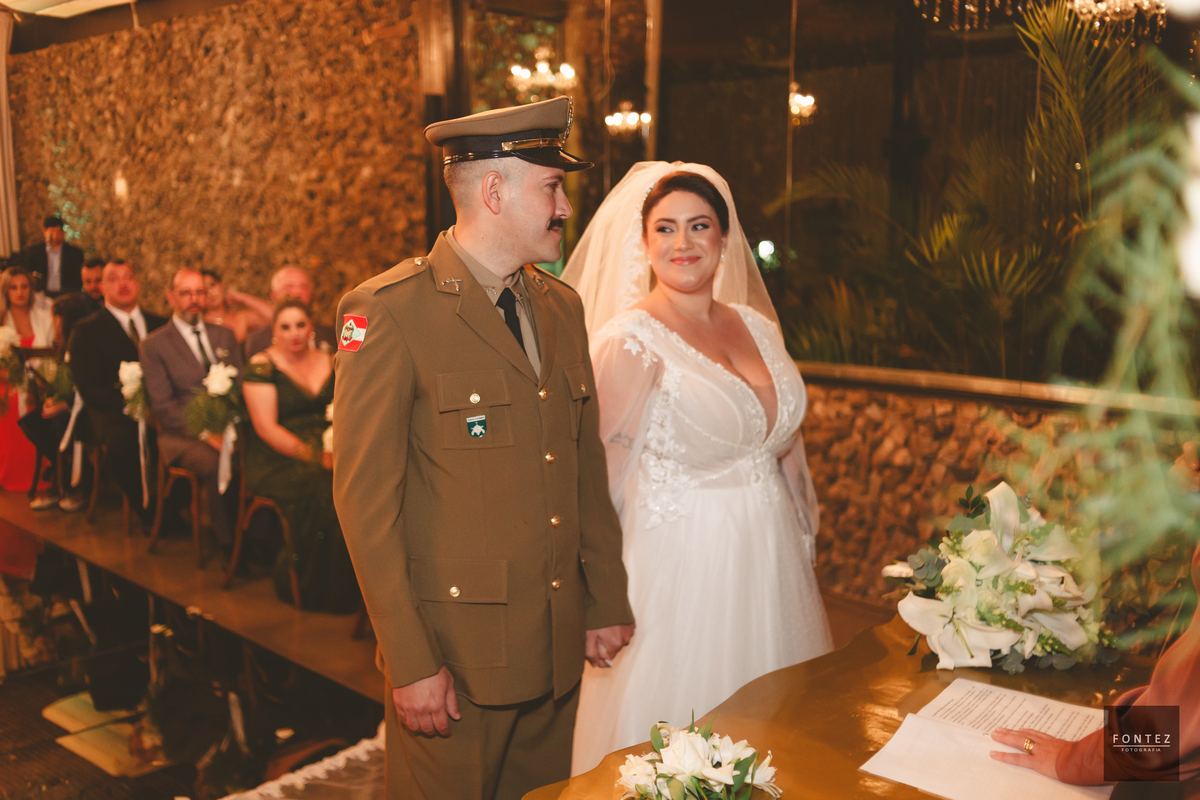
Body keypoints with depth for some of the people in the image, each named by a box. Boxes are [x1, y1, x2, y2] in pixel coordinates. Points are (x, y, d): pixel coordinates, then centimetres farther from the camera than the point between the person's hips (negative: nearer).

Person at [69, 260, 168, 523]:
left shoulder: (159, 325, 19)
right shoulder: (87, 331, 7)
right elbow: (89, 388, -3)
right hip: (114, 411, -3)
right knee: (122, 441, -37)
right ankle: (148, 511, -13)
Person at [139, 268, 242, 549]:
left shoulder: (225, 336, 18)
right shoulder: (153, 345, 5)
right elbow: (163, 406, -3)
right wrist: (205, 433, -16)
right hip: (183, 436, -3)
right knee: (217, 463, -35)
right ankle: (228, 541, -20)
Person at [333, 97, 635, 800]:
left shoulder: (563, 307, 9)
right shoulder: (388, 312, -13)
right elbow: (364, 499, -14)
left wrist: (608, 603, 13)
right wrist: (409, 663, -15)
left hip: (560, 649, 6)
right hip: (455, 656, -6)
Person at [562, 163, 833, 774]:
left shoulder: (757, 325, 7)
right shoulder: (630, 341, -12)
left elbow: (788, 448, 14)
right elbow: (607, 478, -12)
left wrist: (806, 541, 14)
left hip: (772, 562, 6)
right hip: (680, 564, -6)